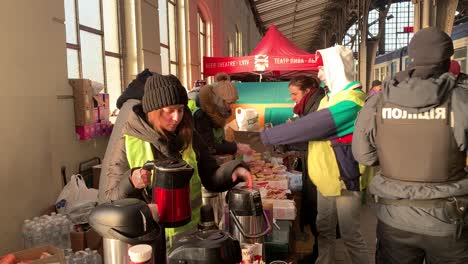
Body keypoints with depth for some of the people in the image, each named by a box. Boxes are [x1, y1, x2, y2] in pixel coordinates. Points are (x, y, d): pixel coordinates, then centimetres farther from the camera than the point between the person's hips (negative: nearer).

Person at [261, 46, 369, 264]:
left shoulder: (350, 100, -21)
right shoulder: (332, 96, 12)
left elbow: (310, 126, -28)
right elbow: (310, 126, 10)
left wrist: (265, 136, -25)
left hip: (344, 178, -9)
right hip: (326, 177, 9)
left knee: (350, 236, 6)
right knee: (324, 230, 19)